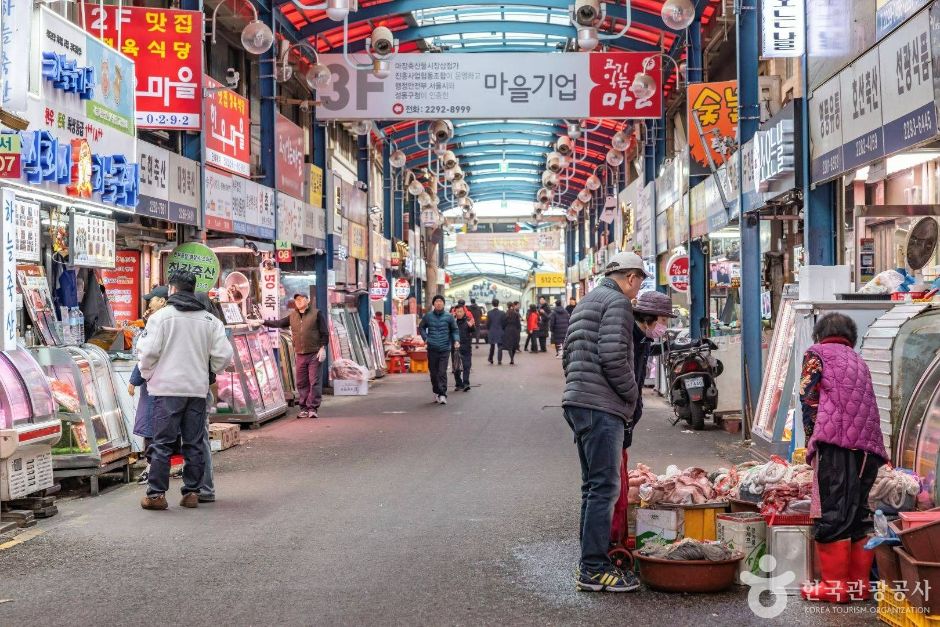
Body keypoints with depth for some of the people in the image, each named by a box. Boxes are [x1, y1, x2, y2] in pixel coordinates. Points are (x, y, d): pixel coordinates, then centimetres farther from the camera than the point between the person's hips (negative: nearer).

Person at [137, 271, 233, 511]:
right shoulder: (210, 320, 8)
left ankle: (156, 494, 0)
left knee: (162, 443, 0)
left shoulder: (161, 316, -4)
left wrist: (146, 374, 9)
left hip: (168, 387, -3)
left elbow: (149, 351, -9)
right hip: (198, 389, 3)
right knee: (194, 443, 10)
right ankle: (192, 492, 13)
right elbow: (223, 355, 5)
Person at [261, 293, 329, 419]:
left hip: (314, 354, -5)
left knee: (314, 381, -5)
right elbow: (279, 323, 15)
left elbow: (324, 333, -3)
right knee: (301, 383, 5)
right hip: (300, 355, 5)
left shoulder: (317, 314, -2)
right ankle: (304, 408, 11)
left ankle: (313, 408, -1)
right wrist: (264, 322, 6)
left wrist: (322, 348, -10)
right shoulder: (292, 316, 12)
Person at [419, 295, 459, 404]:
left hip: (444, 349, -2)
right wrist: (425, 338, 3)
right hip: (432, 349, 2)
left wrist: (456, 340, -7)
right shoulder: (428, 316, 3)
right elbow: (421, 327, 17)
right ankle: (436, 392, 23)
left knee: (442, 372, -10)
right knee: (433, 372, 8)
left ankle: (443, 394, -10)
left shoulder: (448, 317, 0)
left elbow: (454, 330, 9)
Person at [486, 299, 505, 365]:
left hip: (491, 332, 2)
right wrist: (503, 330, 10)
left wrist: (488, 330, 14)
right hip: (500, 332, -2)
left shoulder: (489, 313, -6)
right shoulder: (502, 313, -9)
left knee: (492, 346, 18)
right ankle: (499, 360, -5)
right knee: (499, 347, 2)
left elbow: (487, 323, -1)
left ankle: (490, 359, 25)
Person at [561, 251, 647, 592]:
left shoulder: (586, 301, 22)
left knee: (593, 486, 15)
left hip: (577, 403, 10)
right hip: (601, 406, -10)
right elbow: (614, 357, -20)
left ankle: (591, 562, 21)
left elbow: (568, 355, 24)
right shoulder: (618, 302, -9)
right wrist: (631, 394, -7)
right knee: (605, 487, -8)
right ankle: (594, 569, -7)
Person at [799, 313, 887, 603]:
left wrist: (812, 438, 11)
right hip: (868, 445, 6)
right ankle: (859, 583, 11)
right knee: (858, 513, 10)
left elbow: (809, 397, 3)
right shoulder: (858, 360, 29)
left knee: (832, 513, -5)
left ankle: (834, 585, -6)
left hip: (836, 441, -6)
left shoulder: (817, 353, 12)